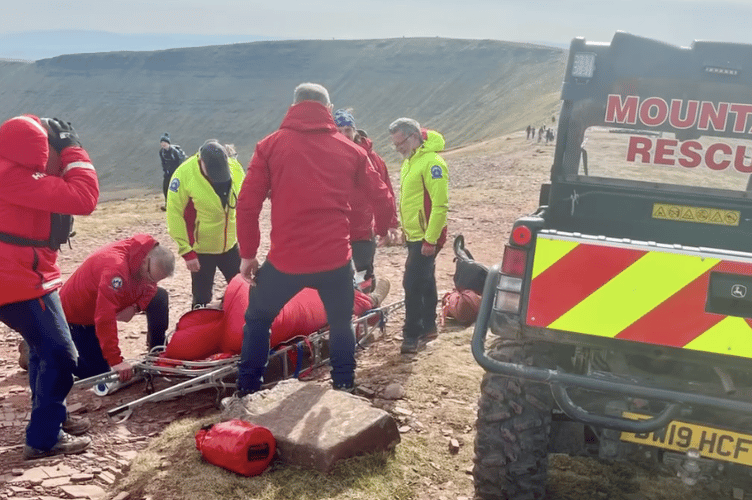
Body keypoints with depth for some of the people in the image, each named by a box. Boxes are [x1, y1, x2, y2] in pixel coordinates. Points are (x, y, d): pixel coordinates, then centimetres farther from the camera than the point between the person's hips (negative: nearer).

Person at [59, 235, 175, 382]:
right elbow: (105, 318, -43)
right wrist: (116, 361, -43)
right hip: (76, 315, -8)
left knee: (160, 297, -3)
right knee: (100, 372, -11)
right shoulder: (116, 266, -41)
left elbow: (149, 288, 1)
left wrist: (136, 307, -23)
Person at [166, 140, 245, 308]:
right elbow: (174, 215, -16)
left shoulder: (236, 168, -10)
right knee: (202, 300, 6)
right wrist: (186, 251, -16)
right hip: (200, 250, -4)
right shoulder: (184, 174, -21)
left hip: (230, 245, 4)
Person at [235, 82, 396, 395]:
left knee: (257, 320, 21)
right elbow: (382, 198, 10)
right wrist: (382, 230, 30)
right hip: (336, 259, 1)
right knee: (341, 323, 24)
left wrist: (247, 254, 7)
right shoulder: (350, 150, 8)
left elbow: (247, 204, -2)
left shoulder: (270, 146, 3)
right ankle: (344, 389, 29)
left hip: (286, 259, -1)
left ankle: (247, 394, 23)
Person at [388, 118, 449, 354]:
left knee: (413, 284, -9)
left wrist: (430, 240, -23)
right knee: (425, 282, 18)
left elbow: (440, 205, -23)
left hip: (426, 238, -10)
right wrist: (405, 228, 17)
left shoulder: (431, 162, -19)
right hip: (414, 235, 10)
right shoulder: (410, 160, 11)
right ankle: (428, 327, 29)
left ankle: (412, 335, -1)